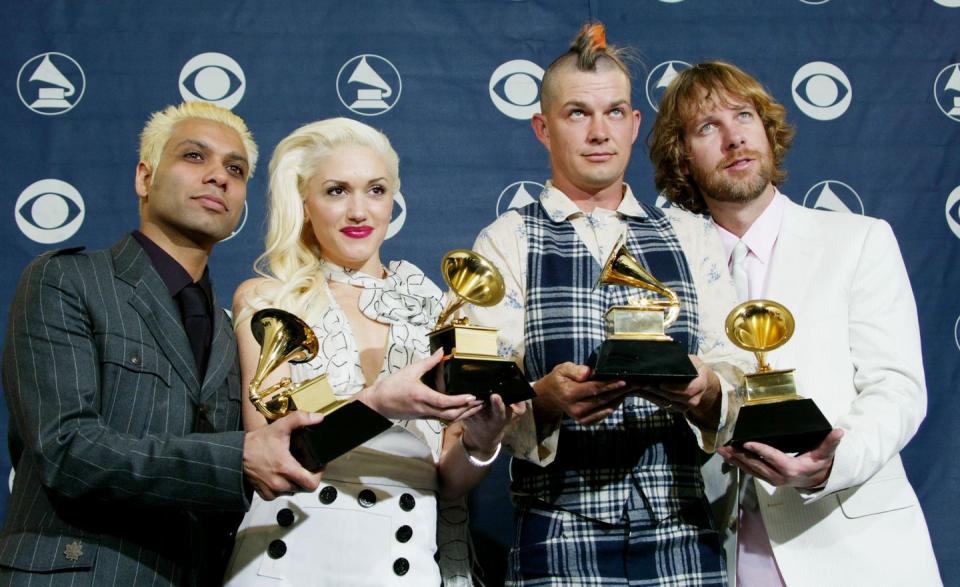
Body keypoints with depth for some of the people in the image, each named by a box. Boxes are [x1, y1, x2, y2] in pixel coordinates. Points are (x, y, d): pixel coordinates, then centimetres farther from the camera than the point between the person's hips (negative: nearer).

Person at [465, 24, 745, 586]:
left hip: (686, 537, 2)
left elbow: (734, 370, 3)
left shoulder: (690, 236, 10)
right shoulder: (506, 243, 3)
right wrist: (548, 399, -27)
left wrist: (706, 392, -20)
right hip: (561, 540, -2)